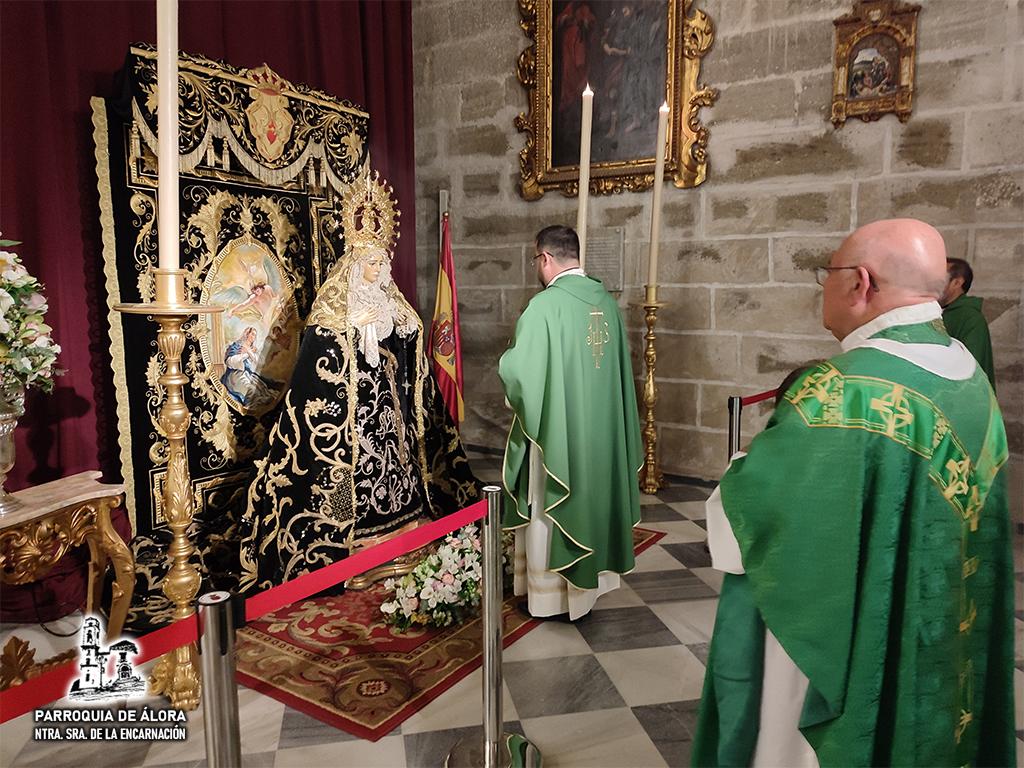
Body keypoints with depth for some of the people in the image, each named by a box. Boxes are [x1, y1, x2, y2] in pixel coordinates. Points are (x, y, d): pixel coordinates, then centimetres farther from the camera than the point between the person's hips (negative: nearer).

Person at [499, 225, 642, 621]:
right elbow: (618, 366, 10)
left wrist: (506, 361, 1)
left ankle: (550, 591, 20)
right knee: (591, 496, 19)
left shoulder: (544, 305, -19)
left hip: (556, 428, -7)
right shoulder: (606, 300, 2)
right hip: (599, 426, 7)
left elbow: (521, 370, -21)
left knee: (550, 510, 7)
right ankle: (588, 579, 34)